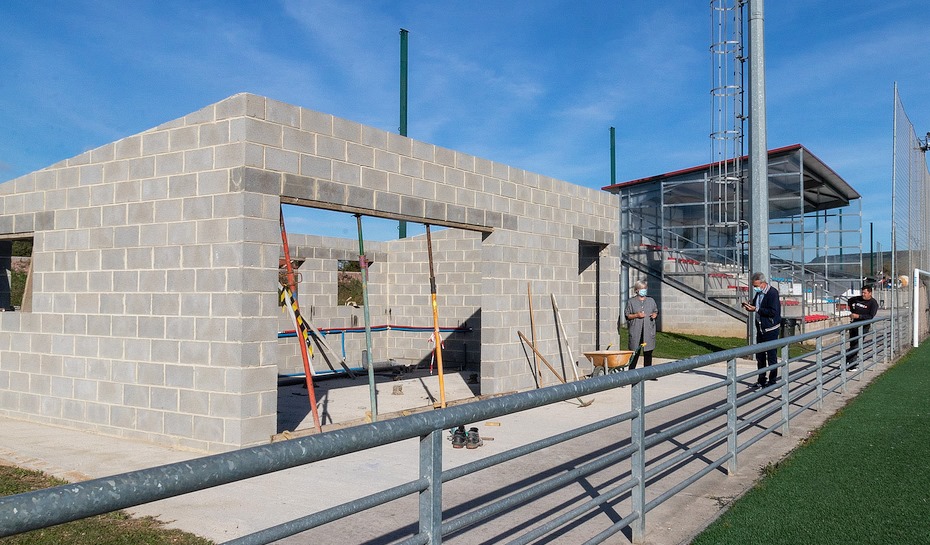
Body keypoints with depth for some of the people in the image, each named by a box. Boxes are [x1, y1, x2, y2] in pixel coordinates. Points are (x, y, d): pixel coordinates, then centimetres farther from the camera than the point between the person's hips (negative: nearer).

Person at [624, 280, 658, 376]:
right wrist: (636, 315, -14)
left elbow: (656, 311, 21)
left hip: (649, 330, 3)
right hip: (635, 330, -3)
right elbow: (627, 315, 2)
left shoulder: (651, 300, 14)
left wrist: (655, 314, -1)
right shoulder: (631, 301, 4)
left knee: (648, 352, 3)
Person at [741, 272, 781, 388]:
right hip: (760, 328, 8)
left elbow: (773, 312, -23)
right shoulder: (758, 293, 8)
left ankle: (772, 381, 12)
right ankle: (761, 381, 24)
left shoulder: (772, 293, -17)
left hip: (770, 330, -8)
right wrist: (749, 305, -1)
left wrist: (756, 309, -23)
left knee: (771, 356, 1)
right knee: (760, 356, 14)